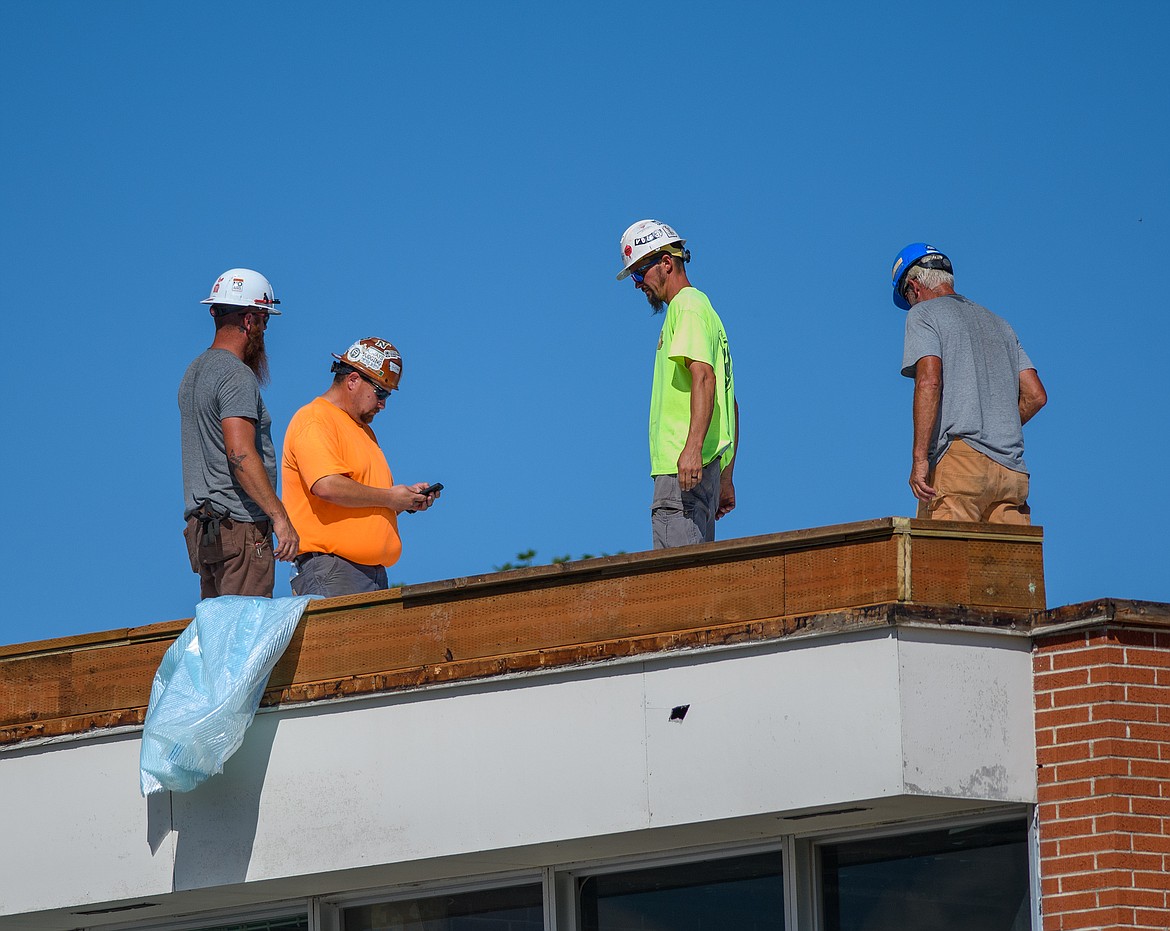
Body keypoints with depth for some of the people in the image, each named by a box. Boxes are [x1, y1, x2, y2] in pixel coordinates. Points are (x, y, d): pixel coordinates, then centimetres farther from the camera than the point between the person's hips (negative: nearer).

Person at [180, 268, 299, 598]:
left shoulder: (194, 372, 18)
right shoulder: (237, 376, -12)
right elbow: (241, 454, -22)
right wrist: (279, 516, -23)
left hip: (201, 527, 9)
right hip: (239, 526, -9)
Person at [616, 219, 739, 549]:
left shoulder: (688, 306, -3)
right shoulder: (699, 307, 27)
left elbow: (704, 376, -20)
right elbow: (729, 403, 28)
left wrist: (692, 447, -31)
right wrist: (725, 478, 26)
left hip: (681, 465, -10)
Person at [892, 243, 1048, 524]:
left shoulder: (923, 314, 7)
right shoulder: (999, 324, 27)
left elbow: (929, 381, -10)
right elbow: (1036, 395, 19)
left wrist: (919, 457, -15)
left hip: (959, 455, -6)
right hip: (1011, 468, 6)